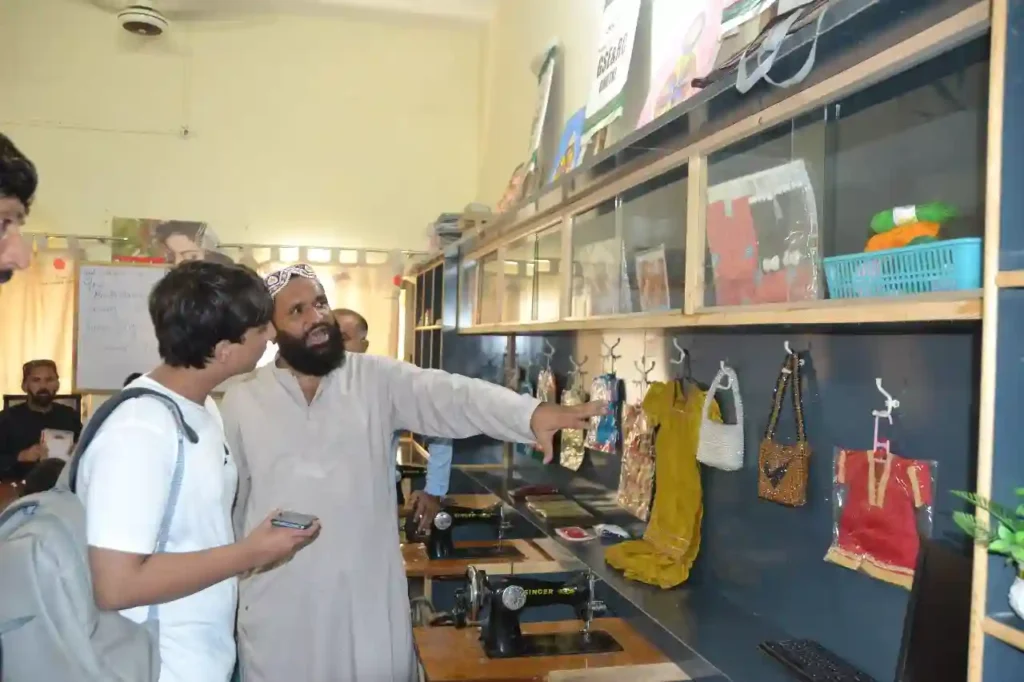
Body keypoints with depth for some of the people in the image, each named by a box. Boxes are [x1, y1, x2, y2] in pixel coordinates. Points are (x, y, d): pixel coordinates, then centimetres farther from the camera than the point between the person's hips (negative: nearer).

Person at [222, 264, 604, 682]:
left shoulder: (377, 379, -4)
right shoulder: (241, 403, -1)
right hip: (279, 603, 1)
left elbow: (449, 396, -20)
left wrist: (531, 413, -37)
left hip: (369, 597, 0)